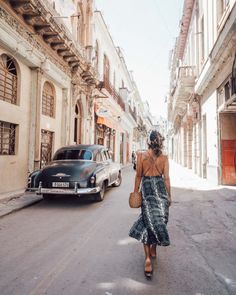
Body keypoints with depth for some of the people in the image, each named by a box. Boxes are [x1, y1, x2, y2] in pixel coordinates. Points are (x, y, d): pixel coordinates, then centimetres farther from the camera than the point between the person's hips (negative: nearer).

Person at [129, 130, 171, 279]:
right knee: (159, 219, 16)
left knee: (148, 221, 4)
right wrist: (169, 195, 8)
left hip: (147, 189, -1)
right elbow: (166, 178, 0)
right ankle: (153, 250, 32)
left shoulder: (141, 155, -4)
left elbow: (138, 175, -3)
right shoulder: (164, 157, 0)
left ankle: (148, 258, -4)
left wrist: (135, 192, 6)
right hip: (161, 188, 2)